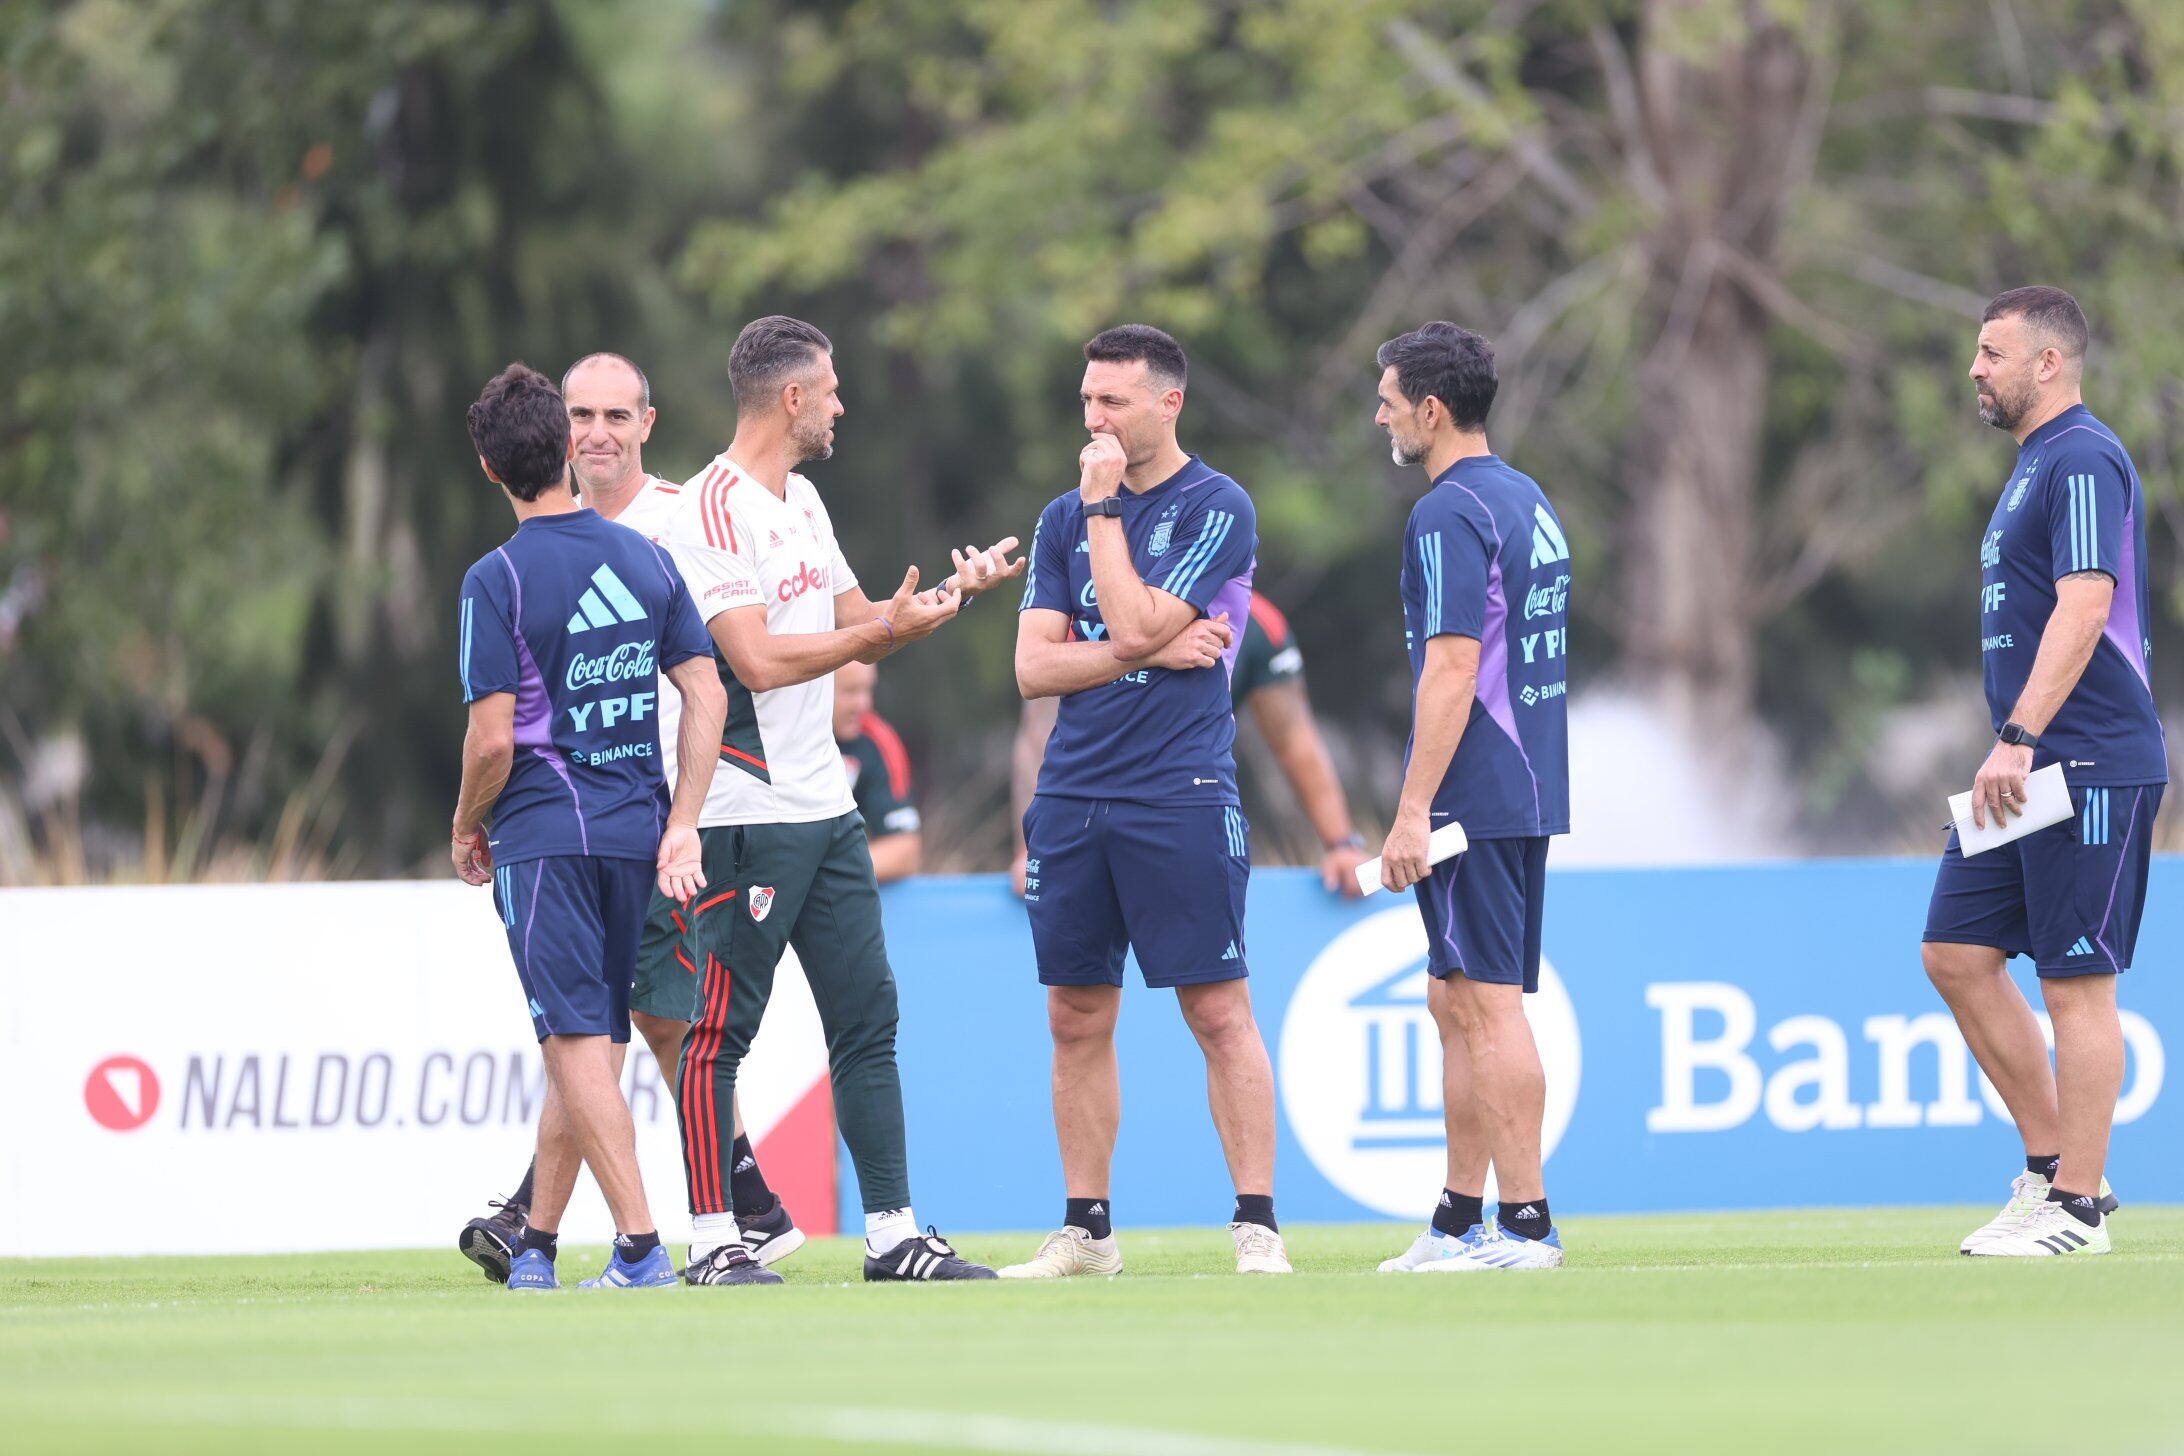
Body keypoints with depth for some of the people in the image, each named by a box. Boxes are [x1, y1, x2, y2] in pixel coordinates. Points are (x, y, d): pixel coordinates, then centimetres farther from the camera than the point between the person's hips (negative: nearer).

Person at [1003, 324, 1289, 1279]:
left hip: (1180, 797, -5)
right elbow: (1033, 666, 4)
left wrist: (1103, 509, -7)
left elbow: (1133, 623, -14)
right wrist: (1155, 652, -8)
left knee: (1219, 1012, -6)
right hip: (1072, 797, 5)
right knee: (1077, 1020, 7)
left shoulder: (1216, 510, -3)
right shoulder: (1064, 520, 13)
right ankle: (1085, 1230, 14)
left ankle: (1256, 1225, -3)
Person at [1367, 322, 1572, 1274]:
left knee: (1488, 1004, -8)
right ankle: (1461, 1220, 17)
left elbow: (1453, 669, -20)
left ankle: (1526, 1221, -9)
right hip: (1530, 797, 10)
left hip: (1472, 801, -10)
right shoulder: (1530, 502, 16)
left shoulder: (1449, 514, -14)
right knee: (1457, 1004, 14)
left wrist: (1413, 811, -21)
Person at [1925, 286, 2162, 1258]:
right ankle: (2049, 1164, 15)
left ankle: (2078, 1203, -2)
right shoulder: (2034, 462, 19)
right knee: (1957, 954, 8)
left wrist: (2019, 738, -28)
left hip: (2089, 766, -10)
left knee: (2076, 982, -6)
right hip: (2031, 772, 10)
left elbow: (2084, 605, -23)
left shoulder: (2083, 460, -12)